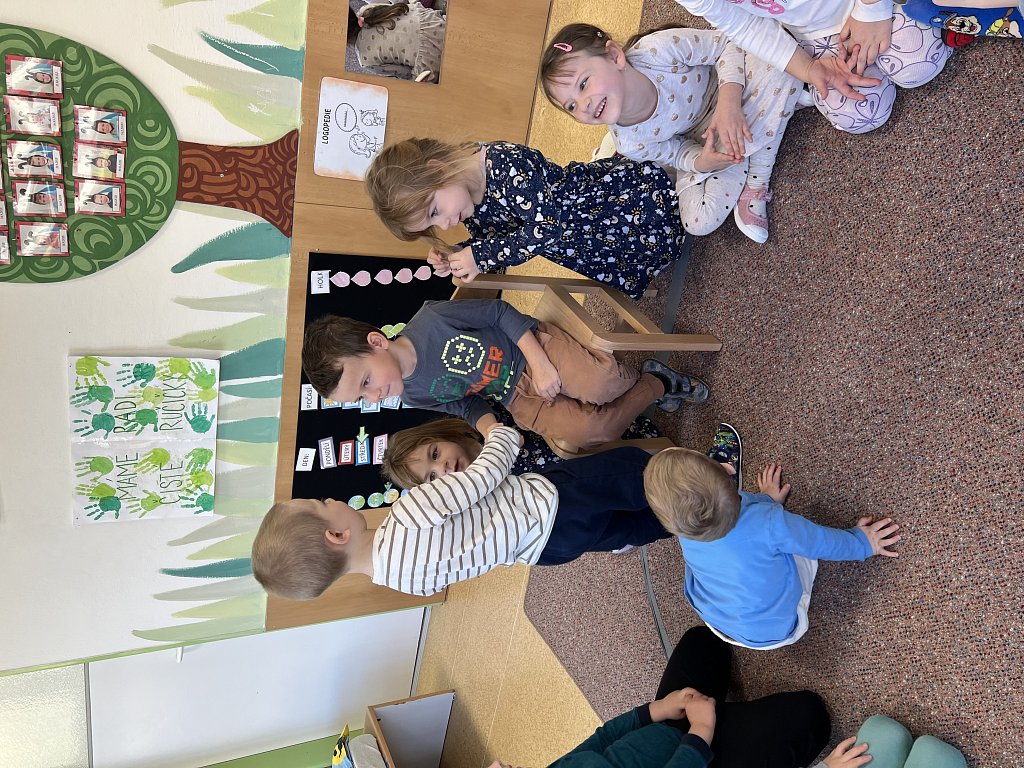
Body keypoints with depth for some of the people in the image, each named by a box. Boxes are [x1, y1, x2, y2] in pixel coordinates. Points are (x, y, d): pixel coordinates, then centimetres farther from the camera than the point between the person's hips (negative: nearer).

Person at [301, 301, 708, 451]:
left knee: (601, 383, -30)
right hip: (518, 398, 4)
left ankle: (635, 378, 9)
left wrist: (539, 363, -17)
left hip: (534, 352, -4)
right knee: (583, 430, -19)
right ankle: (659, 386, 7)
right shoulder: (415, 395, -2)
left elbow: (500, 312, -12)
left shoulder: (432, 318, -20)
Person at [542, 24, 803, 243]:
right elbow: (680, 154, -11)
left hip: (729, 94, 0)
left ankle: (755, 186, -18)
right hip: (697, 143, 0)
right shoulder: (629, 145, -27)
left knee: (779, 69, -34)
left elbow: (726, 43, -25)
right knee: (698, 222, -21)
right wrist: (702, 162, -35)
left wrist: (729, 103, -42)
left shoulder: (657, 49, -36)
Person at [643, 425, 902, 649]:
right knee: (806, 541, 14)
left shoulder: (683, 531, -24)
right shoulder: (769, 523, -38)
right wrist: (862, 541, 3)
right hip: (775, 633, -3)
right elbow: (825, 543, -17)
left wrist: (765, 500, 18)